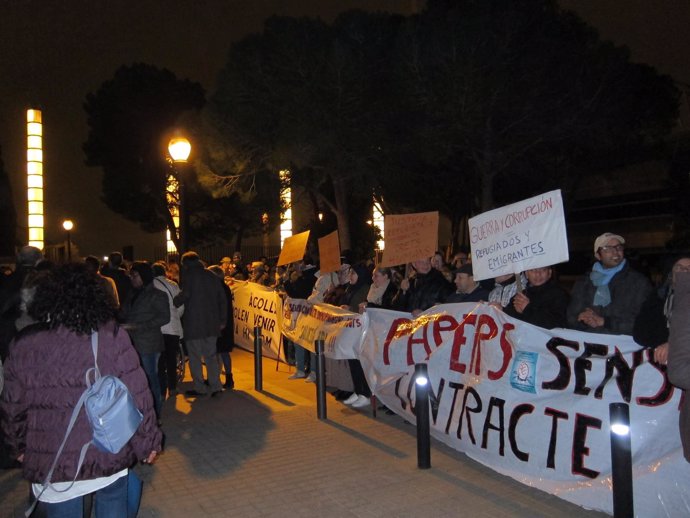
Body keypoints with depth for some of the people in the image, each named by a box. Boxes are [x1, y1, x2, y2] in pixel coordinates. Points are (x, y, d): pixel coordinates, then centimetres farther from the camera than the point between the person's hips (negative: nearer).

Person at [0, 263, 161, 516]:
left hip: (49, 460, 1)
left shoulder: (25, 344, -5)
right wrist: (147, 441, 0)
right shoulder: (112, 336, -12)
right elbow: (137, 397, -11)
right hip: (109, 455, -1)